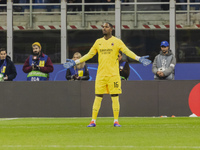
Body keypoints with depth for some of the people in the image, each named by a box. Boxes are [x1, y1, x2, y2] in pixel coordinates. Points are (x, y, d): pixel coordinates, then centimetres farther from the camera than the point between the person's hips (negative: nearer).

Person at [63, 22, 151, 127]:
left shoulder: (117, 41, 2)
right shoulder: (98, 42, 12)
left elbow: (127, 51, -7)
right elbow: (89, 55, 16)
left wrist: (139, 59, -22)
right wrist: (75, 62, 12)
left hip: (113, 74, -2)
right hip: (101, 74, 2)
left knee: (115, 97, -2)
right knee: (98, 97, 0)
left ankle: (116, 121, 5)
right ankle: (93, 121, 3)